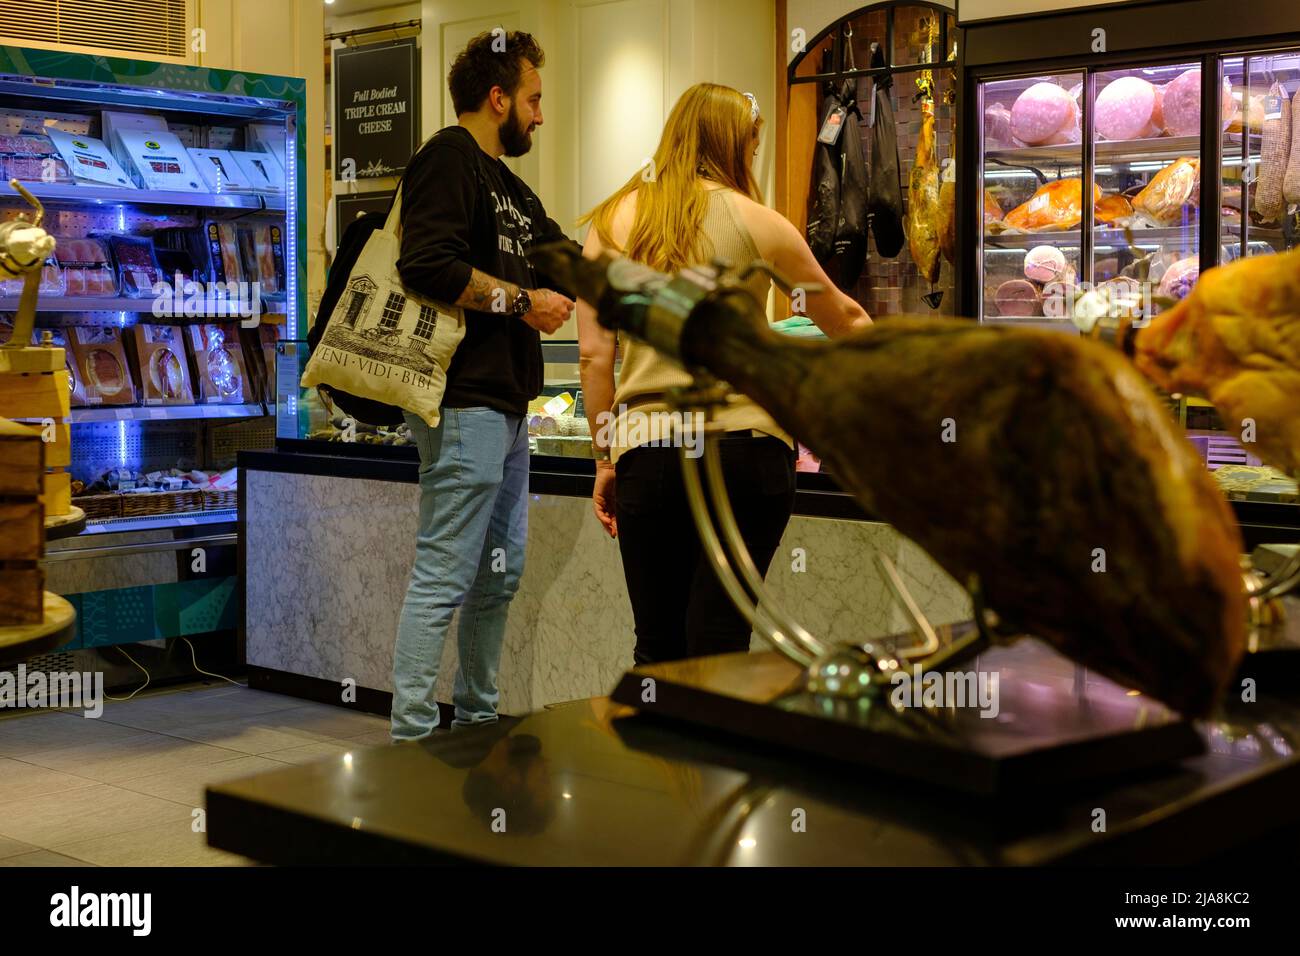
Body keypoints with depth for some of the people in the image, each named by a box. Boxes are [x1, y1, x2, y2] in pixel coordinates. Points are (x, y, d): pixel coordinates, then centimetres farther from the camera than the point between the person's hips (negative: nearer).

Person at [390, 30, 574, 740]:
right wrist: (519, 301, -13)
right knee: (443, 577, -9)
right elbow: (429, 264, -22)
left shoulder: (507, 184, 23)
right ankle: (411, 740, -4)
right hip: (465, 404, -11)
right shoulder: (448, 160, -8)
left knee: (499, 576, 15)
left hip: (506, 404, 11)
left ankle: (477, 722, 25)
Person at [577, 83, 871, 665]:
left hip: (645, 450, 2)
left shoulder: (612, 223, 9)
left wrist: (605, 459, 12)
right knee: (717, 648, 0)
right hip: (743, 447, -2)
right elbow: (842, 319, 14)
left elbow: (594, 354, 5)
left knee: (656, 652, 10)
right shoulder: (754, 223, 2)